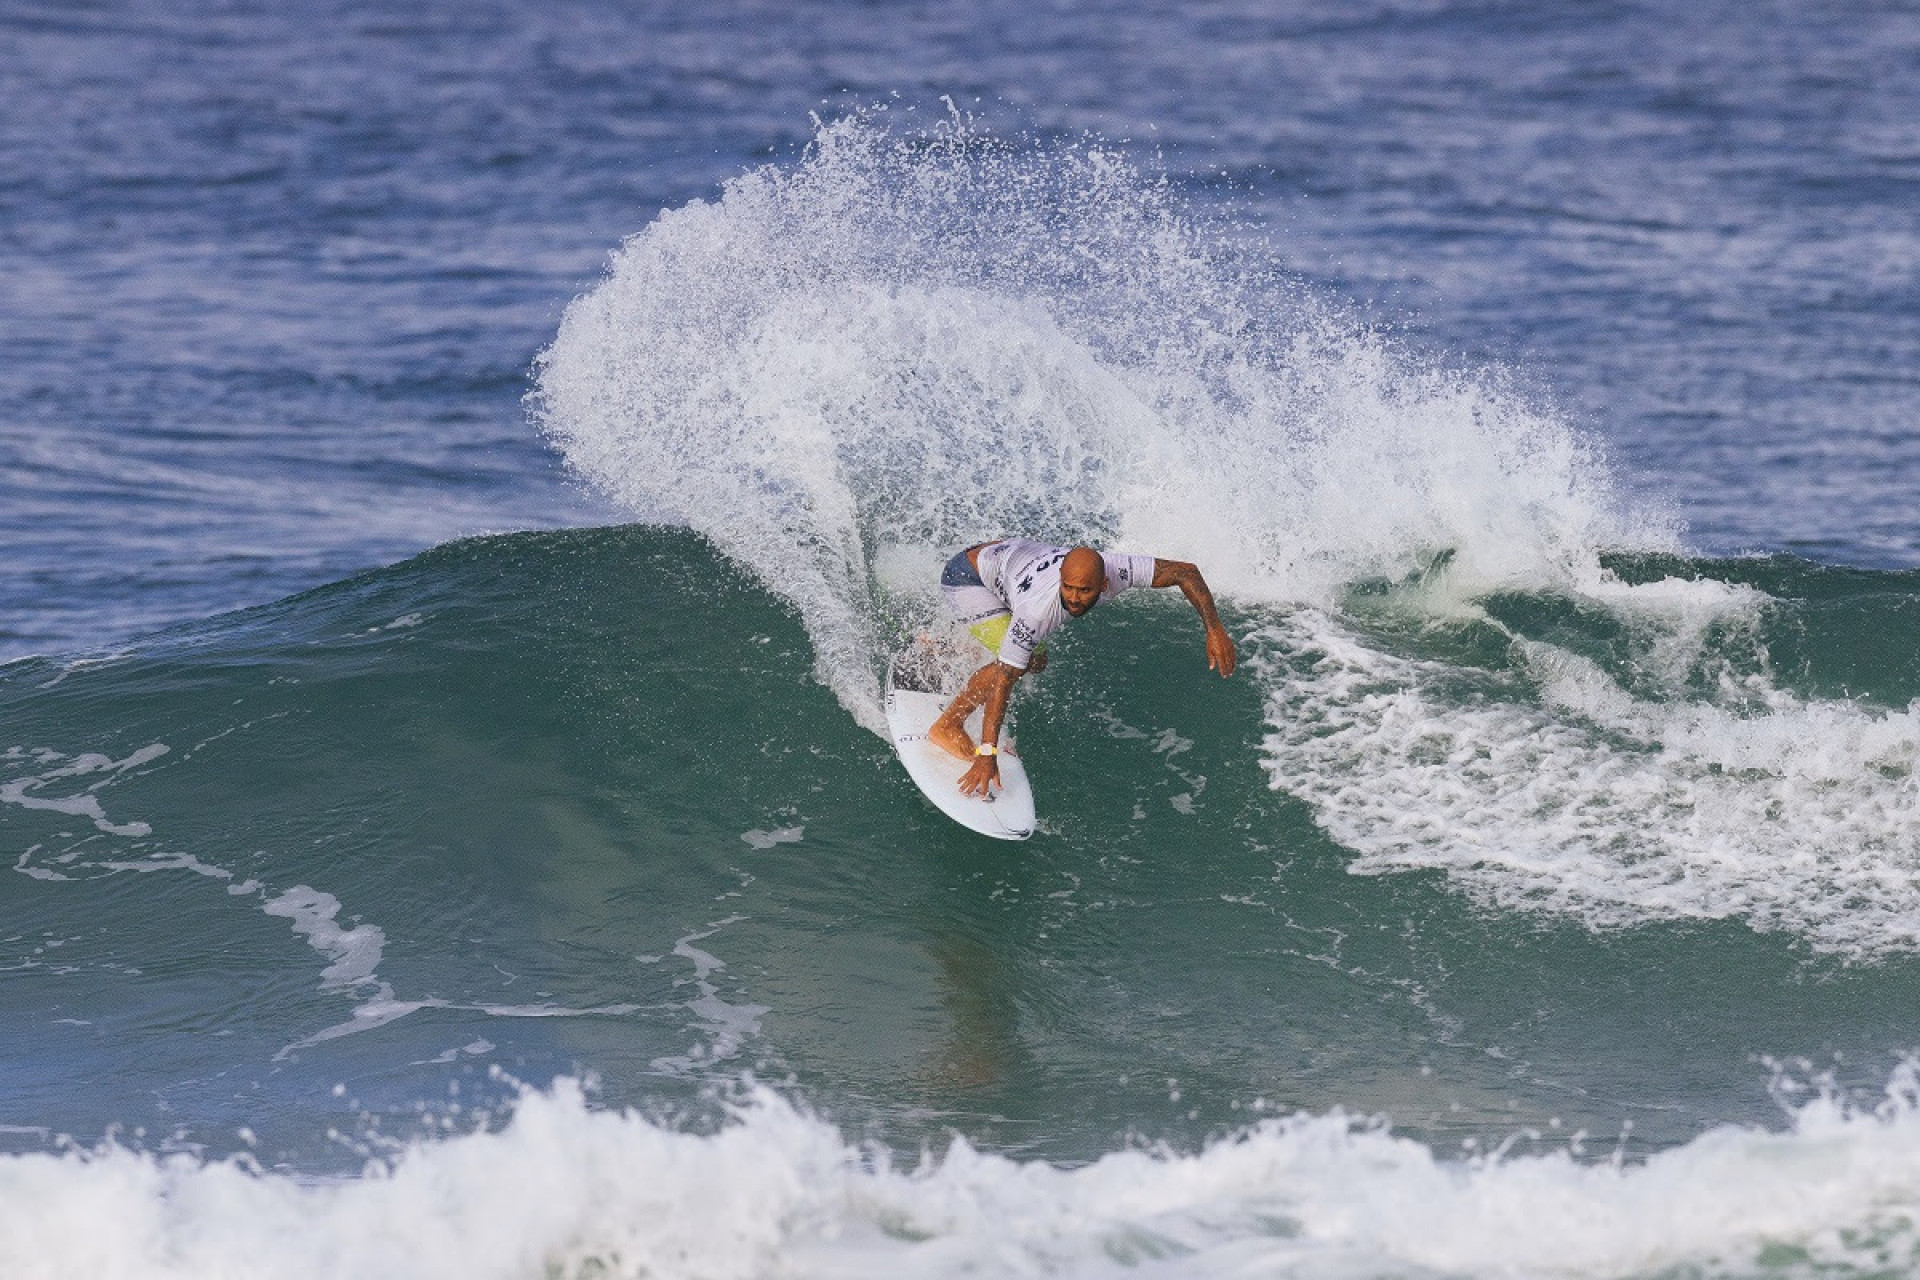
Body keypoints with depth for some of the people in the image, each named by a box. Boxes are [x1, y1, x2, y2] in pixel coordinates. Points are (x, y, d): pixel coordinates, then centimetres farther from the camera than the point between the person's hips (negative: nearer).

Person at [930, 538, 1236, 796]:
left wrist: (1214, 629, -31)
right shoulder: (1036, 610, -43)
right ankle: (947, 725, -5)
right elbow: (1003, 680, -39)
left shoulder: (1115, 570, -32)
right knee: (1019, 664, -25)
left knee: (1035, 661, 17)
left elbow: (1185, 572, -22)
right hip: (967, 576, -7)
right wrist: (987, 755, -41)